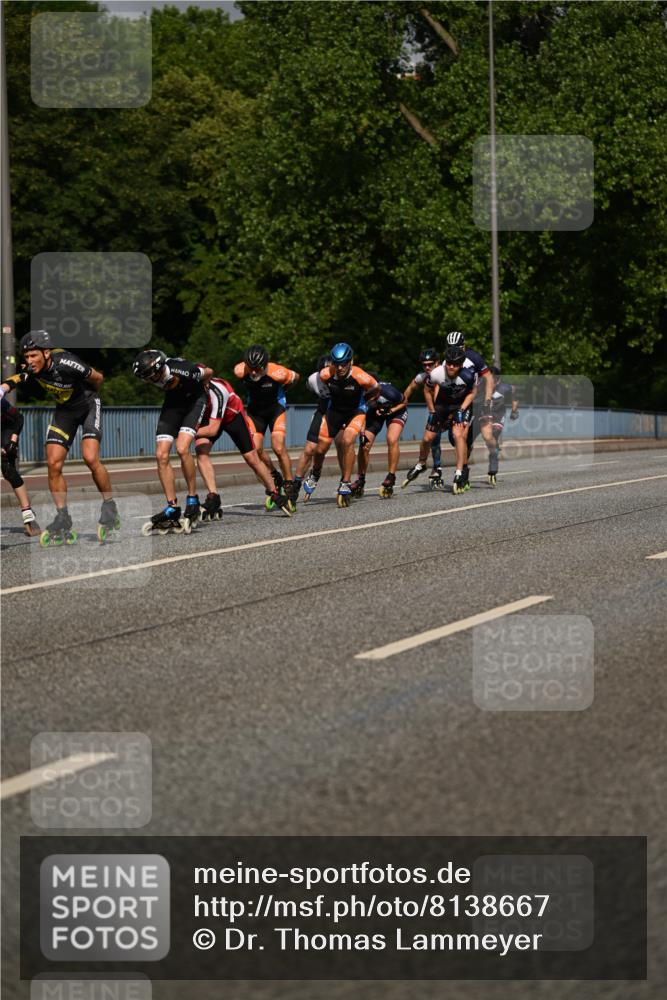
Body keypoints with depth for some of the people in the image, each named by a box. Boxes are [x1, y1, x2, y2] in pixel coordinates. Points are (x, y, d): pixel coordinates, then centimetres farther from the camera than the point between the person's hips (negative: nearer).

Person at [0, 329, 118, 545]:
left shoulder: (65, 363, -31)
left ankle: (110, 508, -3)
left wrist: (86, 396, 4)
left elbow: (98, 378, -16)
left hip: (88, 406, -5)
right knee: (53, 463, -7)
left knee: (90, 458, -23)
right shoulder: (31, 369, -16)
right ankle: (63, 523, 1)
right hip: (64, 411, 5)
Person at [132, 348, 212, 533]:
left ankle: (193, 501, -11)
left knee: (182, 448, -26)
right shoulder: (149, 373, -21)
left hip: (194, 401, -5)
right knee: (161, 455, -9)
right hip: (173, 402, 5)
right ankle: (172, 508, -2)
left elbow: (208, 372, -13)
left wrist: (201, 389, 6)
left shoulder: (183, 370, -36)